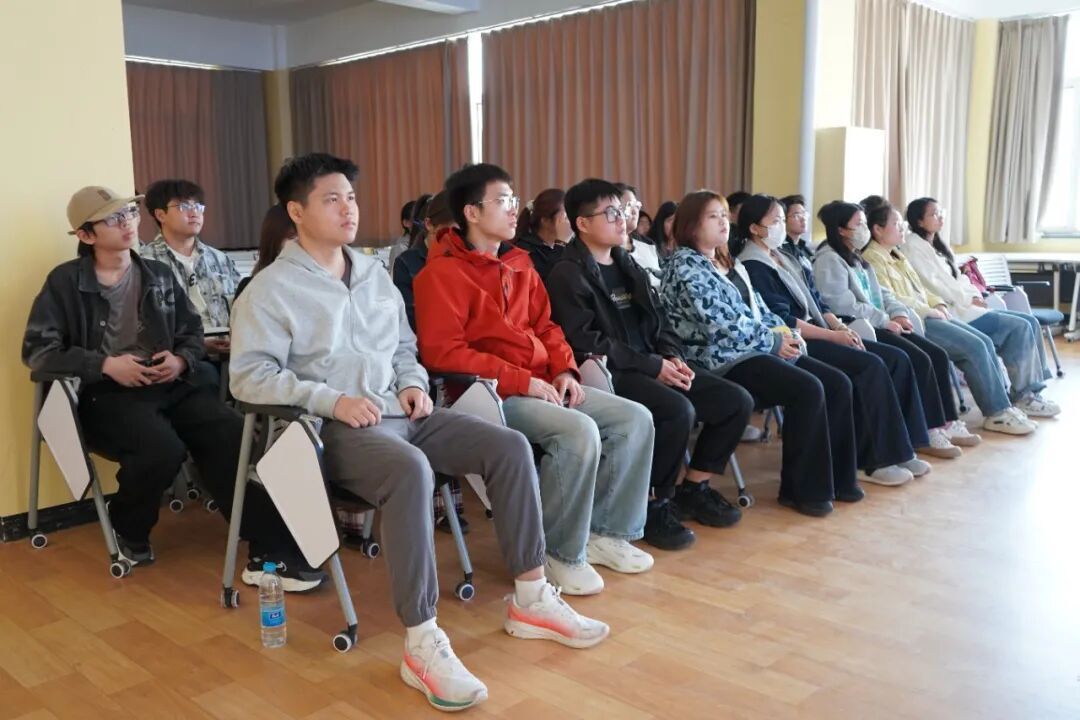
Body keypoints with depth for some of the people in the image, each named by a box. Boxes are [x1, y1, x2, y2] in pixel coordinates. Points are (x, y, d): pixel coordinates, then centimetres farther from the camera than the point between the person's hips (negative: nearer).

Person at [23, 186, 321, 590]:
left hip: (171, 385, 4)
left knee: (233, 438, -26)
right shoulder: (65, 282, 5)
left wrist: (182, 360, -4)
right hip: (106, 394, -3)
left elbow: (193, 331, 20)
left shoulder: (159, 275, 18)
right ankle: (127, 529, -1)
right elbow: (37, 349, -1)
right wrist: (105, 364, -14)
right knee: (163, 449, -34)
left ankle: (270, 549, -27)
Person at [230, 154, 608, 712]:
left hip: (400, 412, 7)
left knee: (509, 447, -11)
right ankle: (422, 645, -32)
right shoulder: (271, 289, -3)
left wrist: (413, 383, 4)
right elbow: (248, 376, -12)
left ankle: (530, 600, -2)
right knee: (410, 470, -39)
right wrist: (331, 399, -21)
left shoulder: (375, 274, 18)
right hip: (336, 428, -7)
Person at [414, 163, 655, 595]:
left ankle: (606, 531, 9)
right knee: (580, 431, -30)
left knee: (635, 419, -4)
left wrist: (563, 370, 0)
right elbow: (441, 352, -17)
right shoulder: (442, 273, -9)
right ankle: (560, 552, -11)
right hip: (492, 393, -8)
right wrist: (523, 381, -19)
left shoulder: (519, 263, 15)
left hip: (545, 385, 8)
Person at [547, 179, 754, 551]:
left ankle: (694, 489, 12)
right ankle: (653, 505, -12)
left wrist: (674, 357, -3)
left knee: (737, 401, -3)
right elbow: (587, 344, -16)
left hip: (655, 366, 8)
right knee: (678, 410, -32)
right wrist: (653, 366, -17)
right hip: (608, 373, -8)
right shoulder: (567, 274, -6)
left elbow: (659, 322, 19)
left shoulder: (629, 266, 19)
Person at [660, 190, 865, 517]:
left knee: (838, 384, -5)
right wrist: (773, 341, -13)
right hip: (724, 359, -9)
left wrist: (785, 332, -1)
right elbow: (718, 323, -17)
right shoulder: (684, 266, -7)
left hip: (759, 349, 9)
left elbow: (759, 309, 20)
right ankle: (803, 488, -13)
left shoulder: (731, 264, 21)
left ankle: (836, 476, 4)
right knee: (808, 390, -26)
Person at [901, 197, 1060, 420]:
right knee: (1019, 327, -17)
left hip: (963, 306, 9)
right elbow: (932, 286, -17)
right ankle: (1023, 397, -9)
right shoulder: (913, 247, -8)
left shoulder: (937, 245, 21)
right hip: (952, 313, -9)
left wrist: (976, 297, 2)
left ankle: (1033, 390, -2)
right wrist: (968, 300, -13)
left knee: (1030, 322, -2)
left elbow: (957, 277, 20)